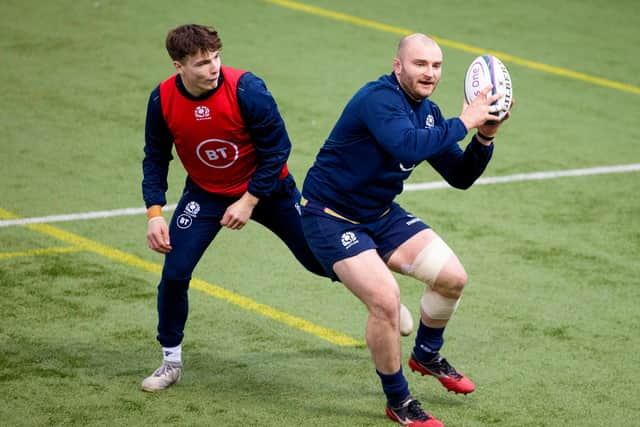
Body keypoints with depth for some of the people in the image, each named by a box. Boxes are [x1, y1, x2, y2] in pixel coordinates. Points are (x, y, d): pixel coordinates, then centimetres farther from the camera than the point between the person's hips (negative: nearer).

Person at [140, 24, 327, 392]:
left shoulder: (245, 89, -29)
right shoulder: (163, 100, -19)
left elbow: (277, 147, -20)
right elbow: (156, 158, -5)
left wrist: (250, 201, -21)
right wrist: (155, 213, -15)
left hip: (267, 189, -2)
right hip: (205, 193, 2)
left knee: (321, 261, 4)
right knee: (175, 273, -13)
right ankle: (172, 361, 7)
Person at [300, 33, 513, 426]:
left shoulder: (428, 113, 2)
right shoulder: (379, 98, -25)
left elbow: (460, 178, 6)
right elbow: (407, 145, -43)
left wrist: (485, 138, -10)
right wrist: (462, 123, -34)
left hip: (381, 214, 9)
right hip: (331, 217, -9)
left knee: (453, 278, 3)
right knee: (385, 298, -23)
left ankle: (427, 356, 32)